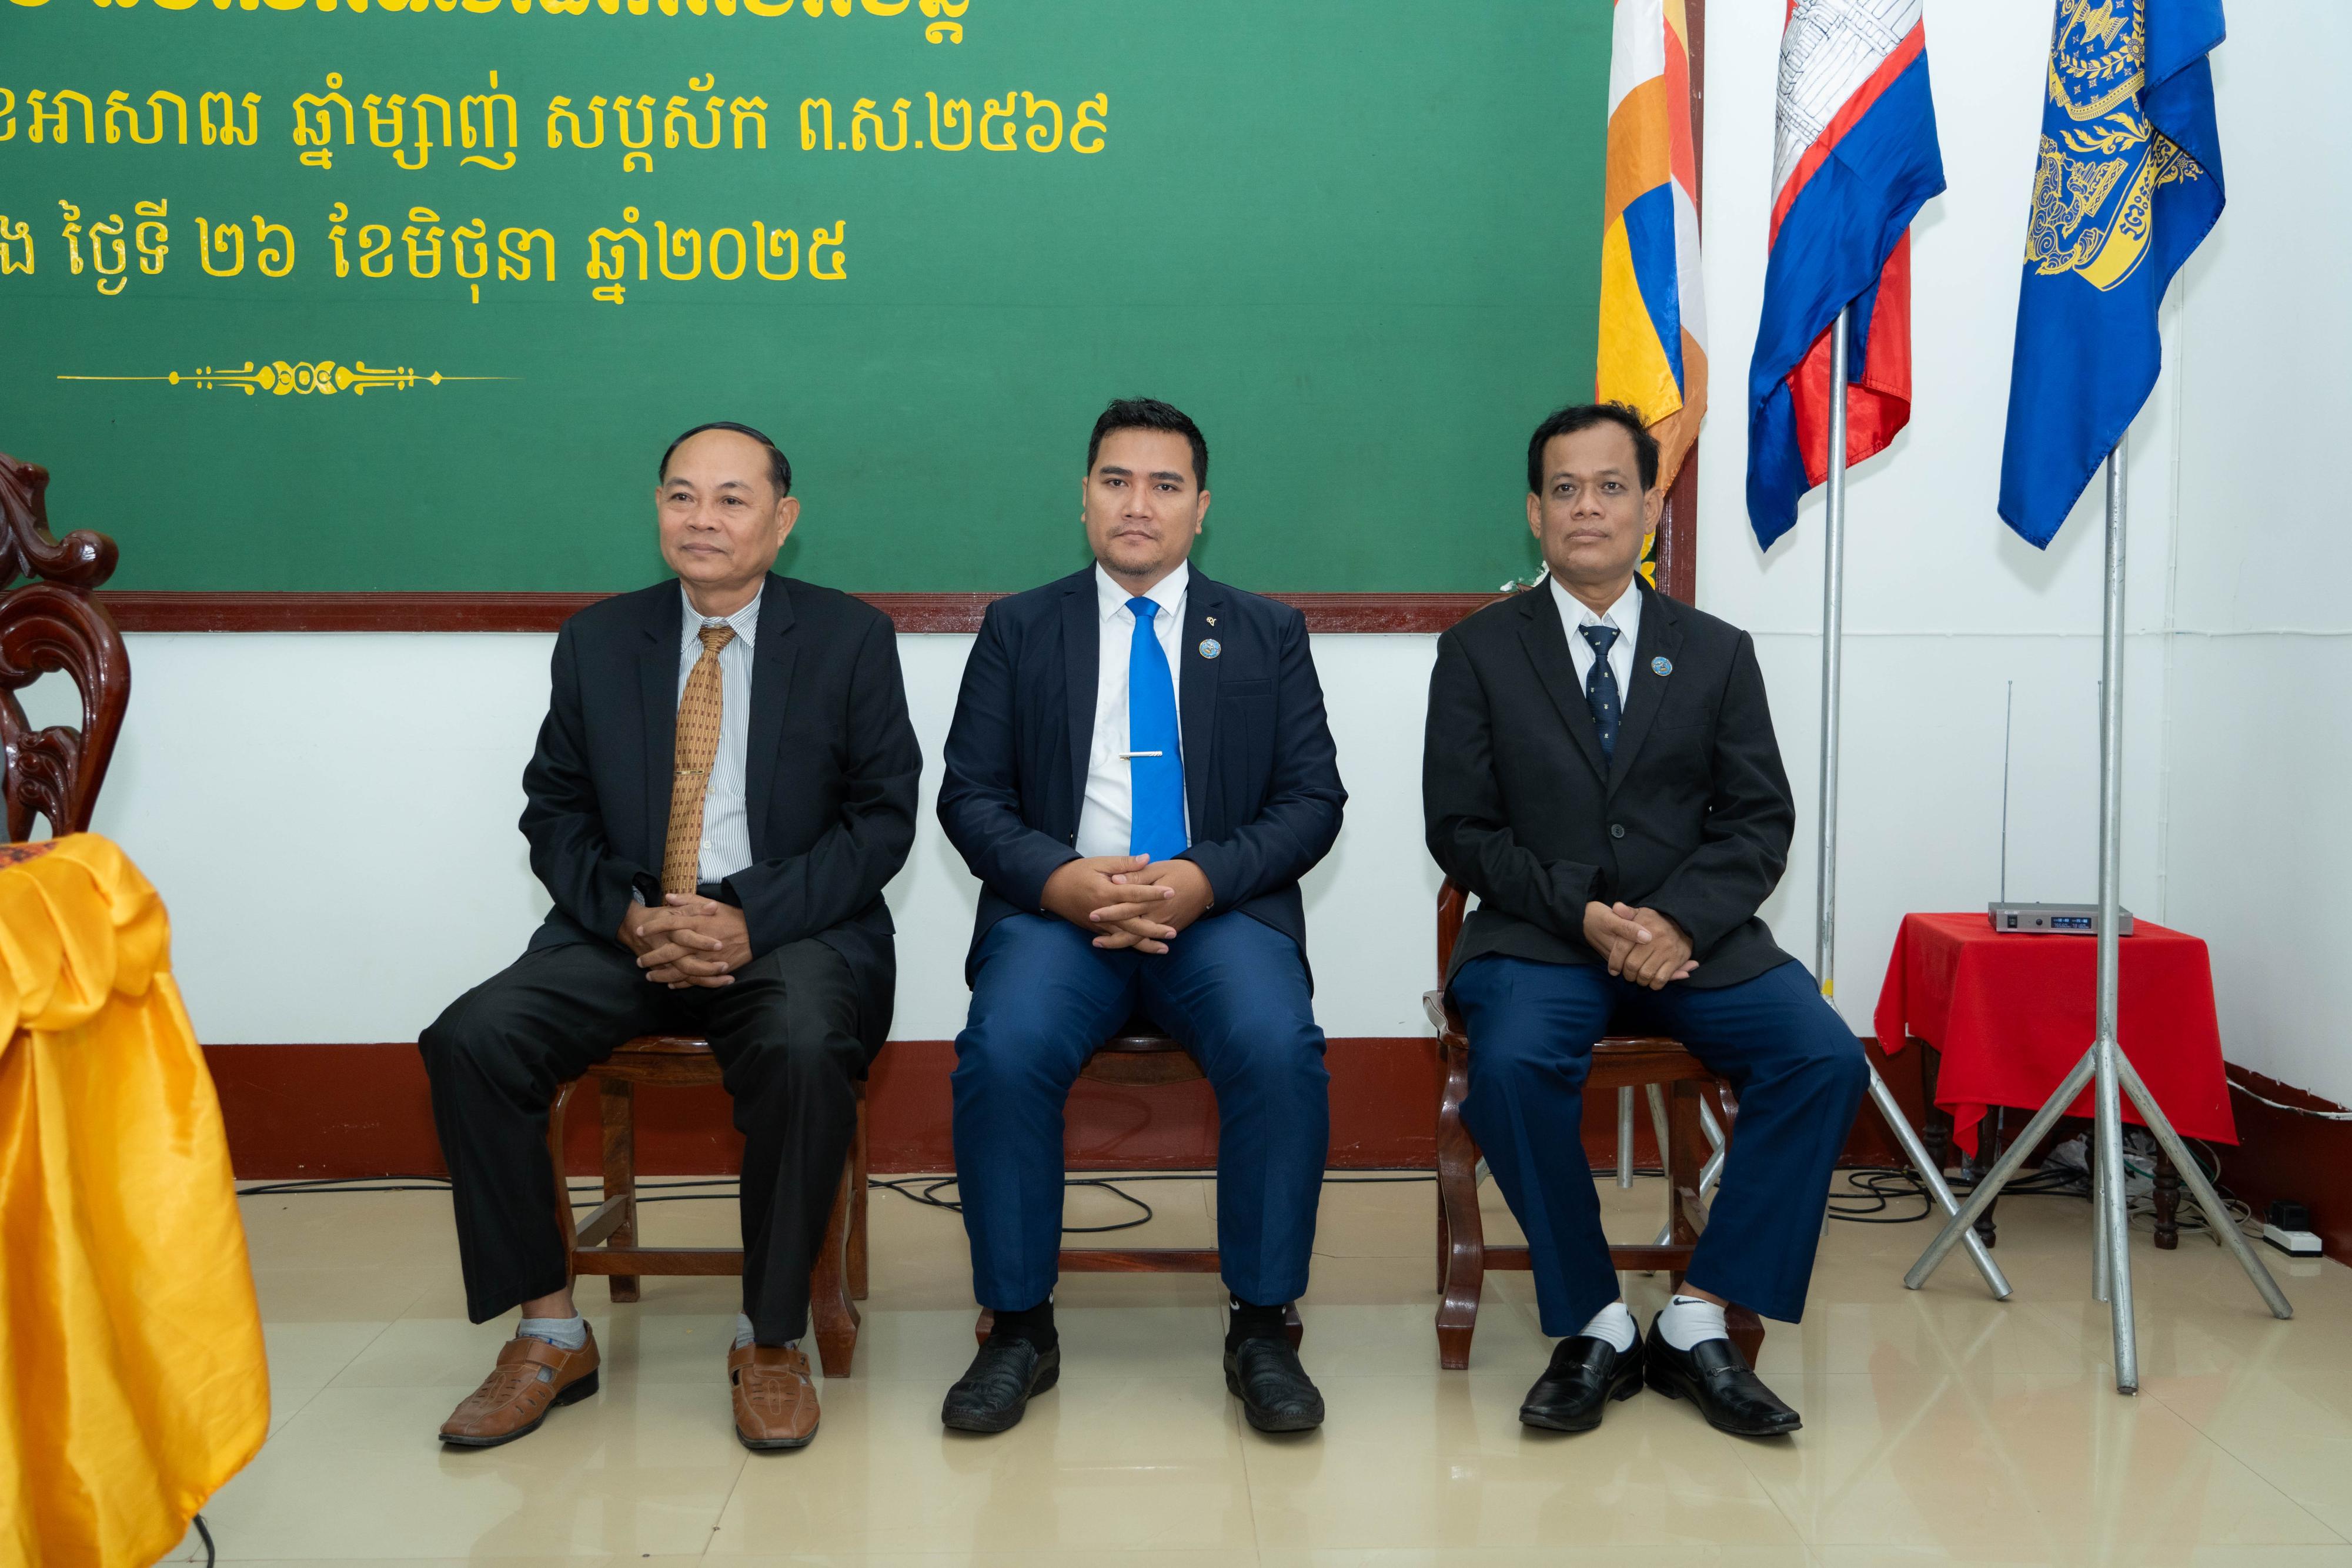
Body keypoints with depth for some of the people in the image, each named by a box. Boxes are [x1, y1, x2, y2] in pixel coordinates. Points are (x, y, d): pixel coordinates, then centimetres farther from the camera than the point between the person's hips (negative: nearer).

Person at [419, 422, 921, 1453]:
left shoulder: (850, 640, 4)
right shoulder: (596, 643, 12)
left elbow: (881, 818, -2)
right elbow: (555, 810, 11)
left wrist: (753, 921, -15)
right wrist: (630, 915, -10)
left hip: (793, 930, -3)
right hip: (626, 929, 3)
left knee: (804, 1048, -35)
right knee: (470, 1039, -21)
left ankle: (770, 1338, -14)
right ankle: (549, 1335, -7)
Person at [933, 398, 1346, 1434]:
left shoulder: (1268, 635, 14)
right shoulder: (1019, 630, 14)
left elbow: (1312, 801, 6)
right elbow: (969, 796, 7)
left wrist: (1204, 880, -12)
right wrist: (1060, 878, -13)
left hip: (1221, 912, 0)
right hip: (1058, 907, 0)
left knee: (1281, 1048, -30)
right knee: (1005, 1049, -30)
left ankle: (1261, 1329, -12)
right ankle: (1018, 1329, -11)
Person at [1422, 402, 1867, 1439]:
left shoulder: (1717, 654, 12)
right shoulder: (1479, 653, 6)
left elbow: (1760, 822, 5)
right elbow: (1462, 831, 0)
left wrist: (1680, 920, -15)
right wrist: (1583, 914, -15)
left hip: (1694, 936, 2)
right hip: (1539, 936, -2)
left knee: (1823, 1057, -23)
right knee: (1513, 1064, -33)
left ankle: (1696, 1324, -11)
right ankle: (1595, 1327, -13)